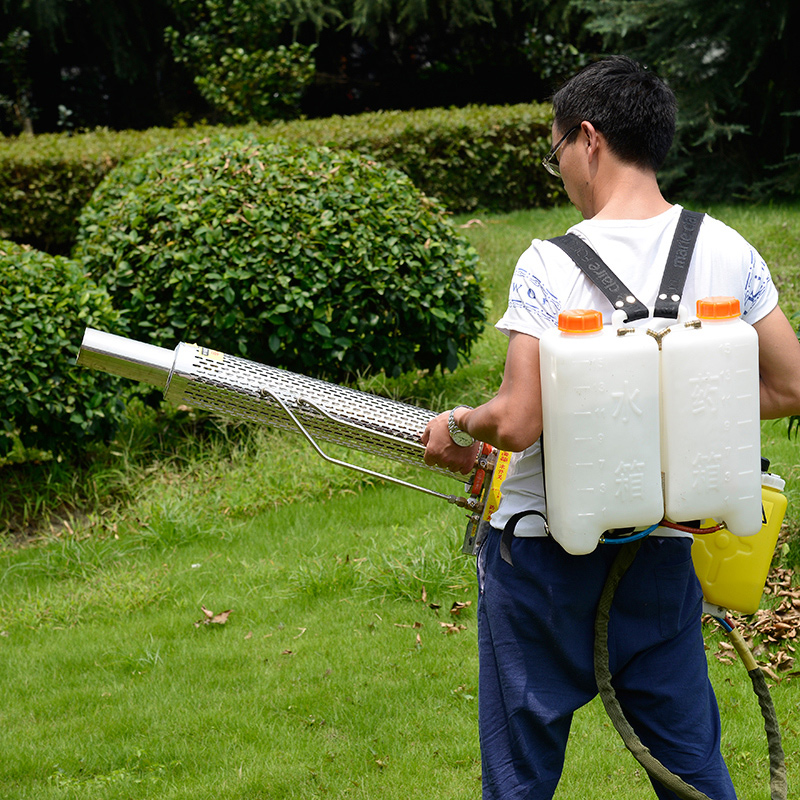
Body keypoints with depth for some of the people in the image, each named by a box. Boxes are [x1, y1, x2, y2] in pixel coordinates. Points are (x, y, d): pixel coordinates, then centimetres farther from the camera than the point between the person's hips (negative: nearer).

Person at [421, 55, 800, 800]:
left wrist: (455, 425, 0)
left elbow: (517, 422, -21)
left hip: (544, 551, -4)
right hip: (666, 551, 4)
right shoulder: (727, 251, -2)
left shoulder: (550, 265, -17)